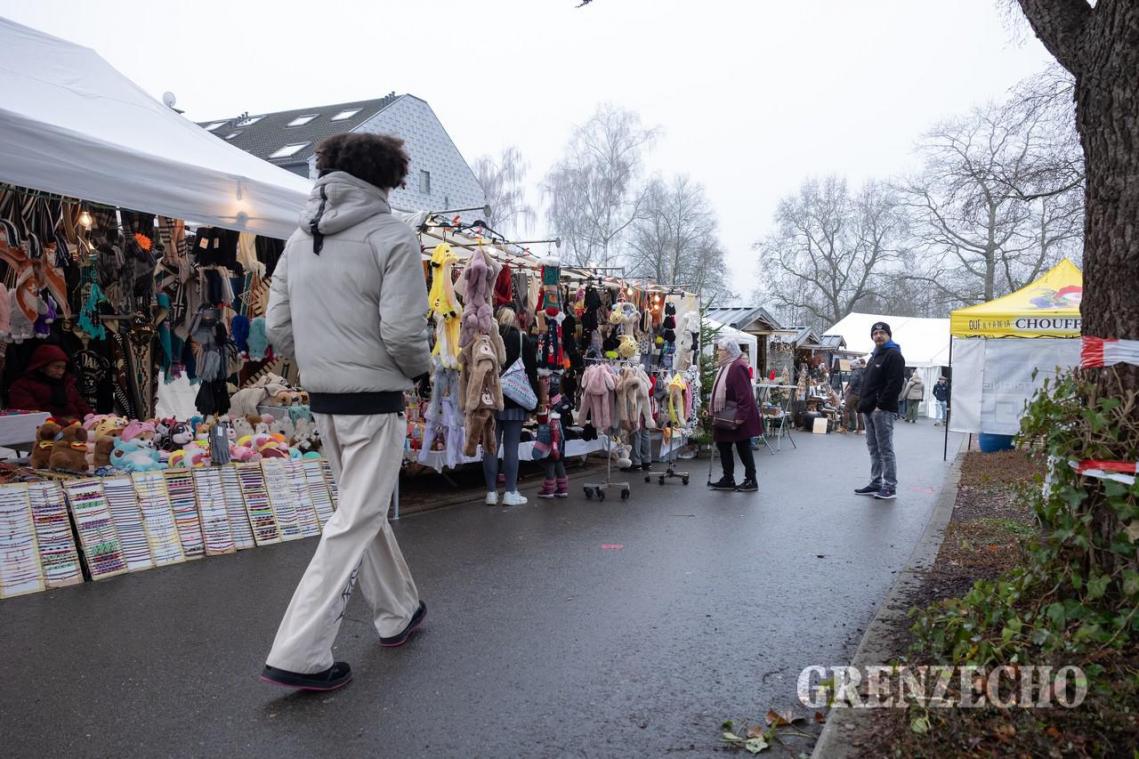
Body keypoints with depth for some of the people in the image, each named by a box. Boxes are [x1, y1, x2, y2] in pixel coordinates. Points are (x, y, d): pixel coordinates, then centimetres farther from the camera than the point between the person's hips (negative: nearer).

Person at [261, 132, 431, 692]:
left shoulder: (299, 239, 10)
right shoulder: (392, 236, -10)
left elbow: (277, 328, 8)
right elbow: (402, 331, -18)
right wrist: (420, 367, 1)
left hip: (322, 399, 7)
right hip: (374, 398, -7)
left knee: (365, 507, 20)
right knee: (356, 521, 0)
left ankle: (397, 614, 35)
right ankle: (298, 655, 1)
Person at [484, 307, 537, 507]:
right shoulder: (524, 341, -2)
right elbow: (532, 372, -1)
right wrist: (533, 400, 6)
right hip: (515, 401, -1)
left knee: (491, 446, 6)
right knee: (511, 447, 2)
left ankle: (491, 492, 9)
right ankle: (510, 492, 5)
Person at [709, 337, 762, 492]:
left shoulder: (738, 367, -19)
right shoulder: (725, 367, 13)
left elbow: (744, 395, -24)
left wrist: (741, 416, -27)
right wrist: (715, 412, 19)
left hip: (737, 417, -10)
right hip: (725, 417, 10)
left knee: (743, 448, 0)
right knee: (723, 445, 12)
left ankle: (751, 481, 12)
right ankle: (728, 479, 21)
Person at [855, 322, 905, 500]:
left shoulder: (894, 355, -8)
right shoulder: (874, 356, 22)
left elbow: (895, 384, -18)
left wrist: (881, 405, -20)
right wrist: (863, 405, 14)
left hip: (883, 411, -9)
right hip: (869, 411, 9)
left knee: (885, 449, -6)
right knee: (873, 448, 12)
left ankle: (890, 487, -1)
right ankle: (876, 484, 19)